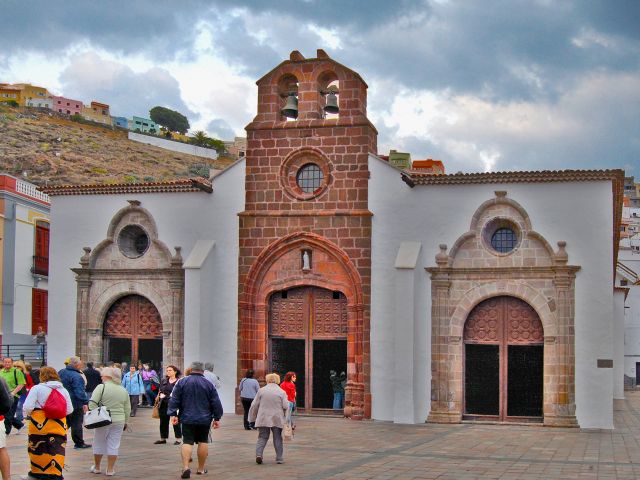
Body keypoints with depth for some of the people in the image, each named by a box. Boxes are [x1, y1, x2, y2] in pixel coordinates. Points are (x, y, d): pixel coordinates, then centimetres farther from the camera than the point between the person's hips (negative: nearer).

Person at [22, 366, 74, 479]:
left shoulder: (37, 388, -7)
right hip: (59, 426, 3)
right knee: (56, 452, 6)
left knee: (37, 450, 12)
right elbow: (69, 410, 9)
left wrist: (27, 414, 9)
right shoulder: (63, 390, 6)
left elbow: (27, 407, -12)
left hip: (40, 425, -3)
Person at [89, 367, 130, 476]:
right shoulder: (123, 390, 7)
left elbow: (92, 403, -14)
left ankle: (97, 467, 24)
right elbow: (127, 409, 11)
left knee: (99, 443, 13)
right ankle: (110, 469, 9)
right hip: (119, 421, 3)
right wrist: (125, 422, 18)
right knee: (114, 445, 8)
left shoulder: (101, 387, -7)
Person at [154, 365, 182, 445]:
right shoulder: (164, 381, 13)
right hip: (164, 405, 6)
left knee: (176, 422, -1)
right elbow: (160, 390, 17)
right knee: (163, 422, 12)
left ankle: (178, 439, 7)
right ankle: (163, 438, 23)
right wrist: (160, 394, -6)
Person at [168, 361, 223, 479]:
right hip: (204, 419, 0)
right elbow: (216, 403, 2)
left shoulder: (182, 382, 0)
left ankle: (185, 467, -18)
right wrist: (217, 418, 9)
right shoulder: (208, 384, 0)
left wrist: (173, 414, -1)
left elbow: (174, 400, -3)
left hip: (187, 419, 0)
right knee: (203, 442, 11)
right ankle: (201, 468, 17)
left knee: (187, 442, -2)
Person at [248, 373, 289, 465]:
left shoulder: (261, 390, 0)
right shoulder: (282, 392, -3)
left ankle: (258, 454, -12)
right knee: (277, 439, 10)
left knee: (262, 437, 7)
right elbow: (285, 406, -6)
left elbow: (254, 405, 2)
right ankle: (279, 458, 11)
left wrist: (252, 417, 13)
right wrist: (285, 417, 13)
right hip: (277, 419, 0)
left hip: (263, 419, 0)